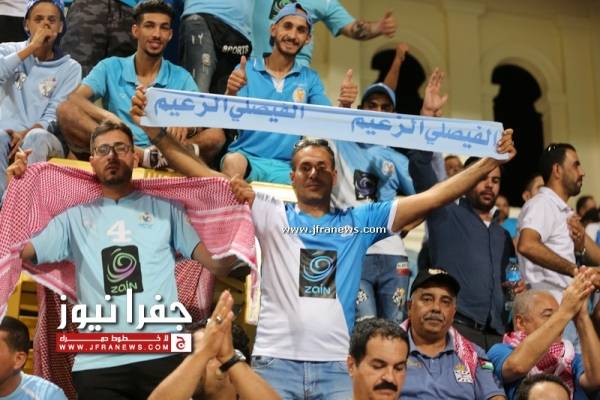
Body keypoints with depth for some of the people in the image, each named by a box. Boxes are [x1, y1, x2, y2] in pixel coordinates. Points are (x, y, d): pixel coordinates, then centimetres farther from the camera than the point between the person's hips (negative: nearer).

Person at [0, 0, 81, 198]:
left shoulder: (70, 68, 10)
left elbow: (55, 116, -2)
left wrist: (26, 133, -20)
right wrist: (30, 48, -8)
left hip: (45, 138, -1)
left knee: (36, 137, -37)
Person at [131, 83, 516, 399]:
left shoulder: (359, 221, 13)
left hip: (337, 366, 1)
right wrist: (155, 130, -7)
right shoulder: (272, 214, 8)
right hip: (276, 362, -1)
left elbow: (431, 198, 8)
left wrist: (489, 162, 2)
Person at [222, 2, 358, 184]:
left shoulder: (310, 78, 12)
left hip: (287, 166, 2)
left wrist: (343, 105, -19)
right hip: (247, 156, -2)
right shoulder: (246, 70, 4)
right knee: (233, 162, -36)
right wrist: (231, 93, -27)